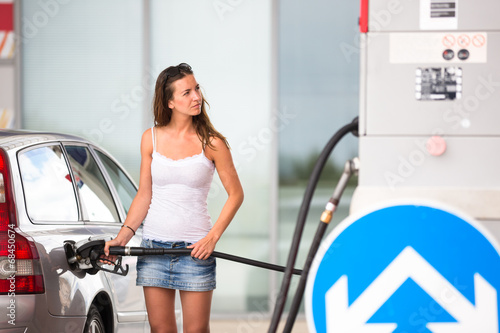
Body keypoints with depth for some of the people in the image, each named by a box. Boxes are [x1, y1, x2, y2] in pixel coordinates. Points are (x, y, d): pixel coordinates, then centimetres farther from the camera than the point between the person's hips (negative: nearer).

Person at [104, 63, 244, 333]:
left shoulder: (211, 143, -5)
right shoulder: (151, 138, 3)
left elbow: (235, 194, 0)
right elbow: (144, 195, 8)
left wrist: (213, 237, -10)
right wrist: (122, 237, -2)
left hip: (195, 249, -2)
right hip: (154, 246, 2)